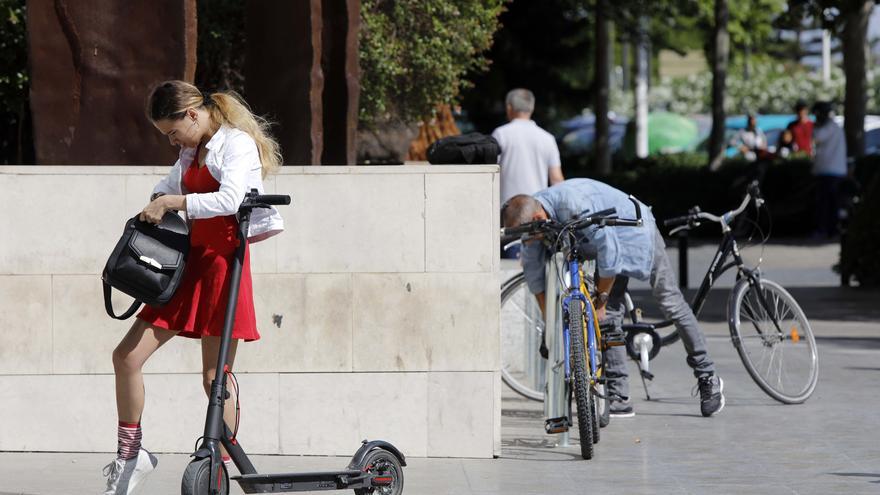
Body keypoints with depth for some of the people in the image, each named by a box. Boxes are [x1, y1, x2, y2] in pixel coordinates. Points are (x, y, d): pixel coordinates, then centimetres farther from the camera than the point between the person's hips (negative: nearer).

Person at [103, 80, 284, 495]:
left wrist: (172, 203, -19)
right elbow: (169, 187, 33)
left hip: (223, 262, -8)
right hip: (190, 261, 8)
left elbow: (228, 200, -25)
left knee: (215, 375, -6)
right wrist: (158, 204, 11)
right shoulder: (192, 151, 17)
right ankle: (129, 453, 9)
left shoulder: (237, 143, -9)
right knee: (126, 356, -1)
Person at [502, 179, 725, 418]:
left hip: (637, 234, -6)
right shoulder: (529, 217, -17)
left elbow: (609, 250, -34)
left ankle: (708, 378, 12)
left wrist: (601, 300, -23)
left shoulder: (576, 205, -41)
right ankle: (619, 398, -5)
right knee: (609, 312, -5)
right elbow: (534, 273, -6)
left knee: (670, 302, 1)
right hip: (607, 241, 6)